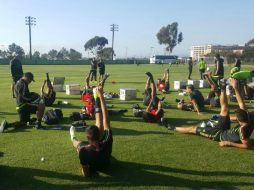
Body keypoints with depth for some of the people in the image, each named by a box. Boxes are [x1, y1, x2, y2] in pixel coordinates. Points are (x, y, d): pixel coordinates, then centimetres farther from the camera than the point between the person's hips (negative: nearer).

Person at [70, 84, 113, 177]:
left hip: (92, 169, -1)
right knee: (99, 126, -4)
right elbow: (106, 118, -36)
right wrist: (101, 96, -34)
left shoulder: (84, 151, -44)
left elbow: (86, 174, -29)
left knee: (79, 143, 24)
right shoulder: (107, 144, -39)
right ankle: (97, 100, 12)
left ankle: (73, 138, 61)